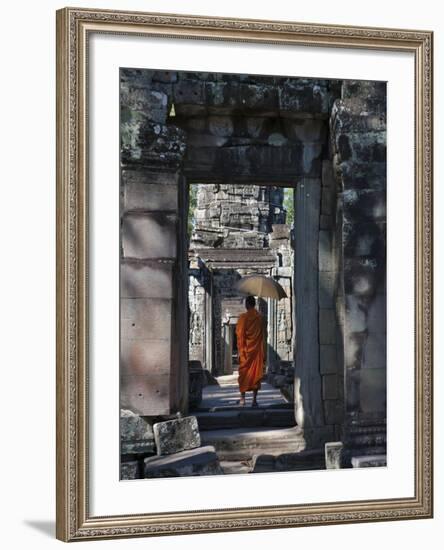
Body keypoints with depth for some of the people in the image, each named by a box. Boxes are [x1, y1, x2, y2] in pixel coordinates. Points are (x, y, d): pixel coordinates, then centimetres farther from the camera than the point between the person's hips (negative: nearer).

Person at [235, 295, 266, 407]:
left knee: (244, 374, 6)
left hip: (246, 351, -3)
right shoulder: (260, 317, 3)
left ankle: (242, 399, 6)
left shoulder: (243, 317, -9)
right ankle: (254, 400, 2)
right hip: (257, 351, 3)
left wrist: (241, 351, -3)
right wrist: (263, 353, 11)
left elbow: (240, 335, -9)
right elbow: (263, 335, 6)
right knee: (256, 374, 5)